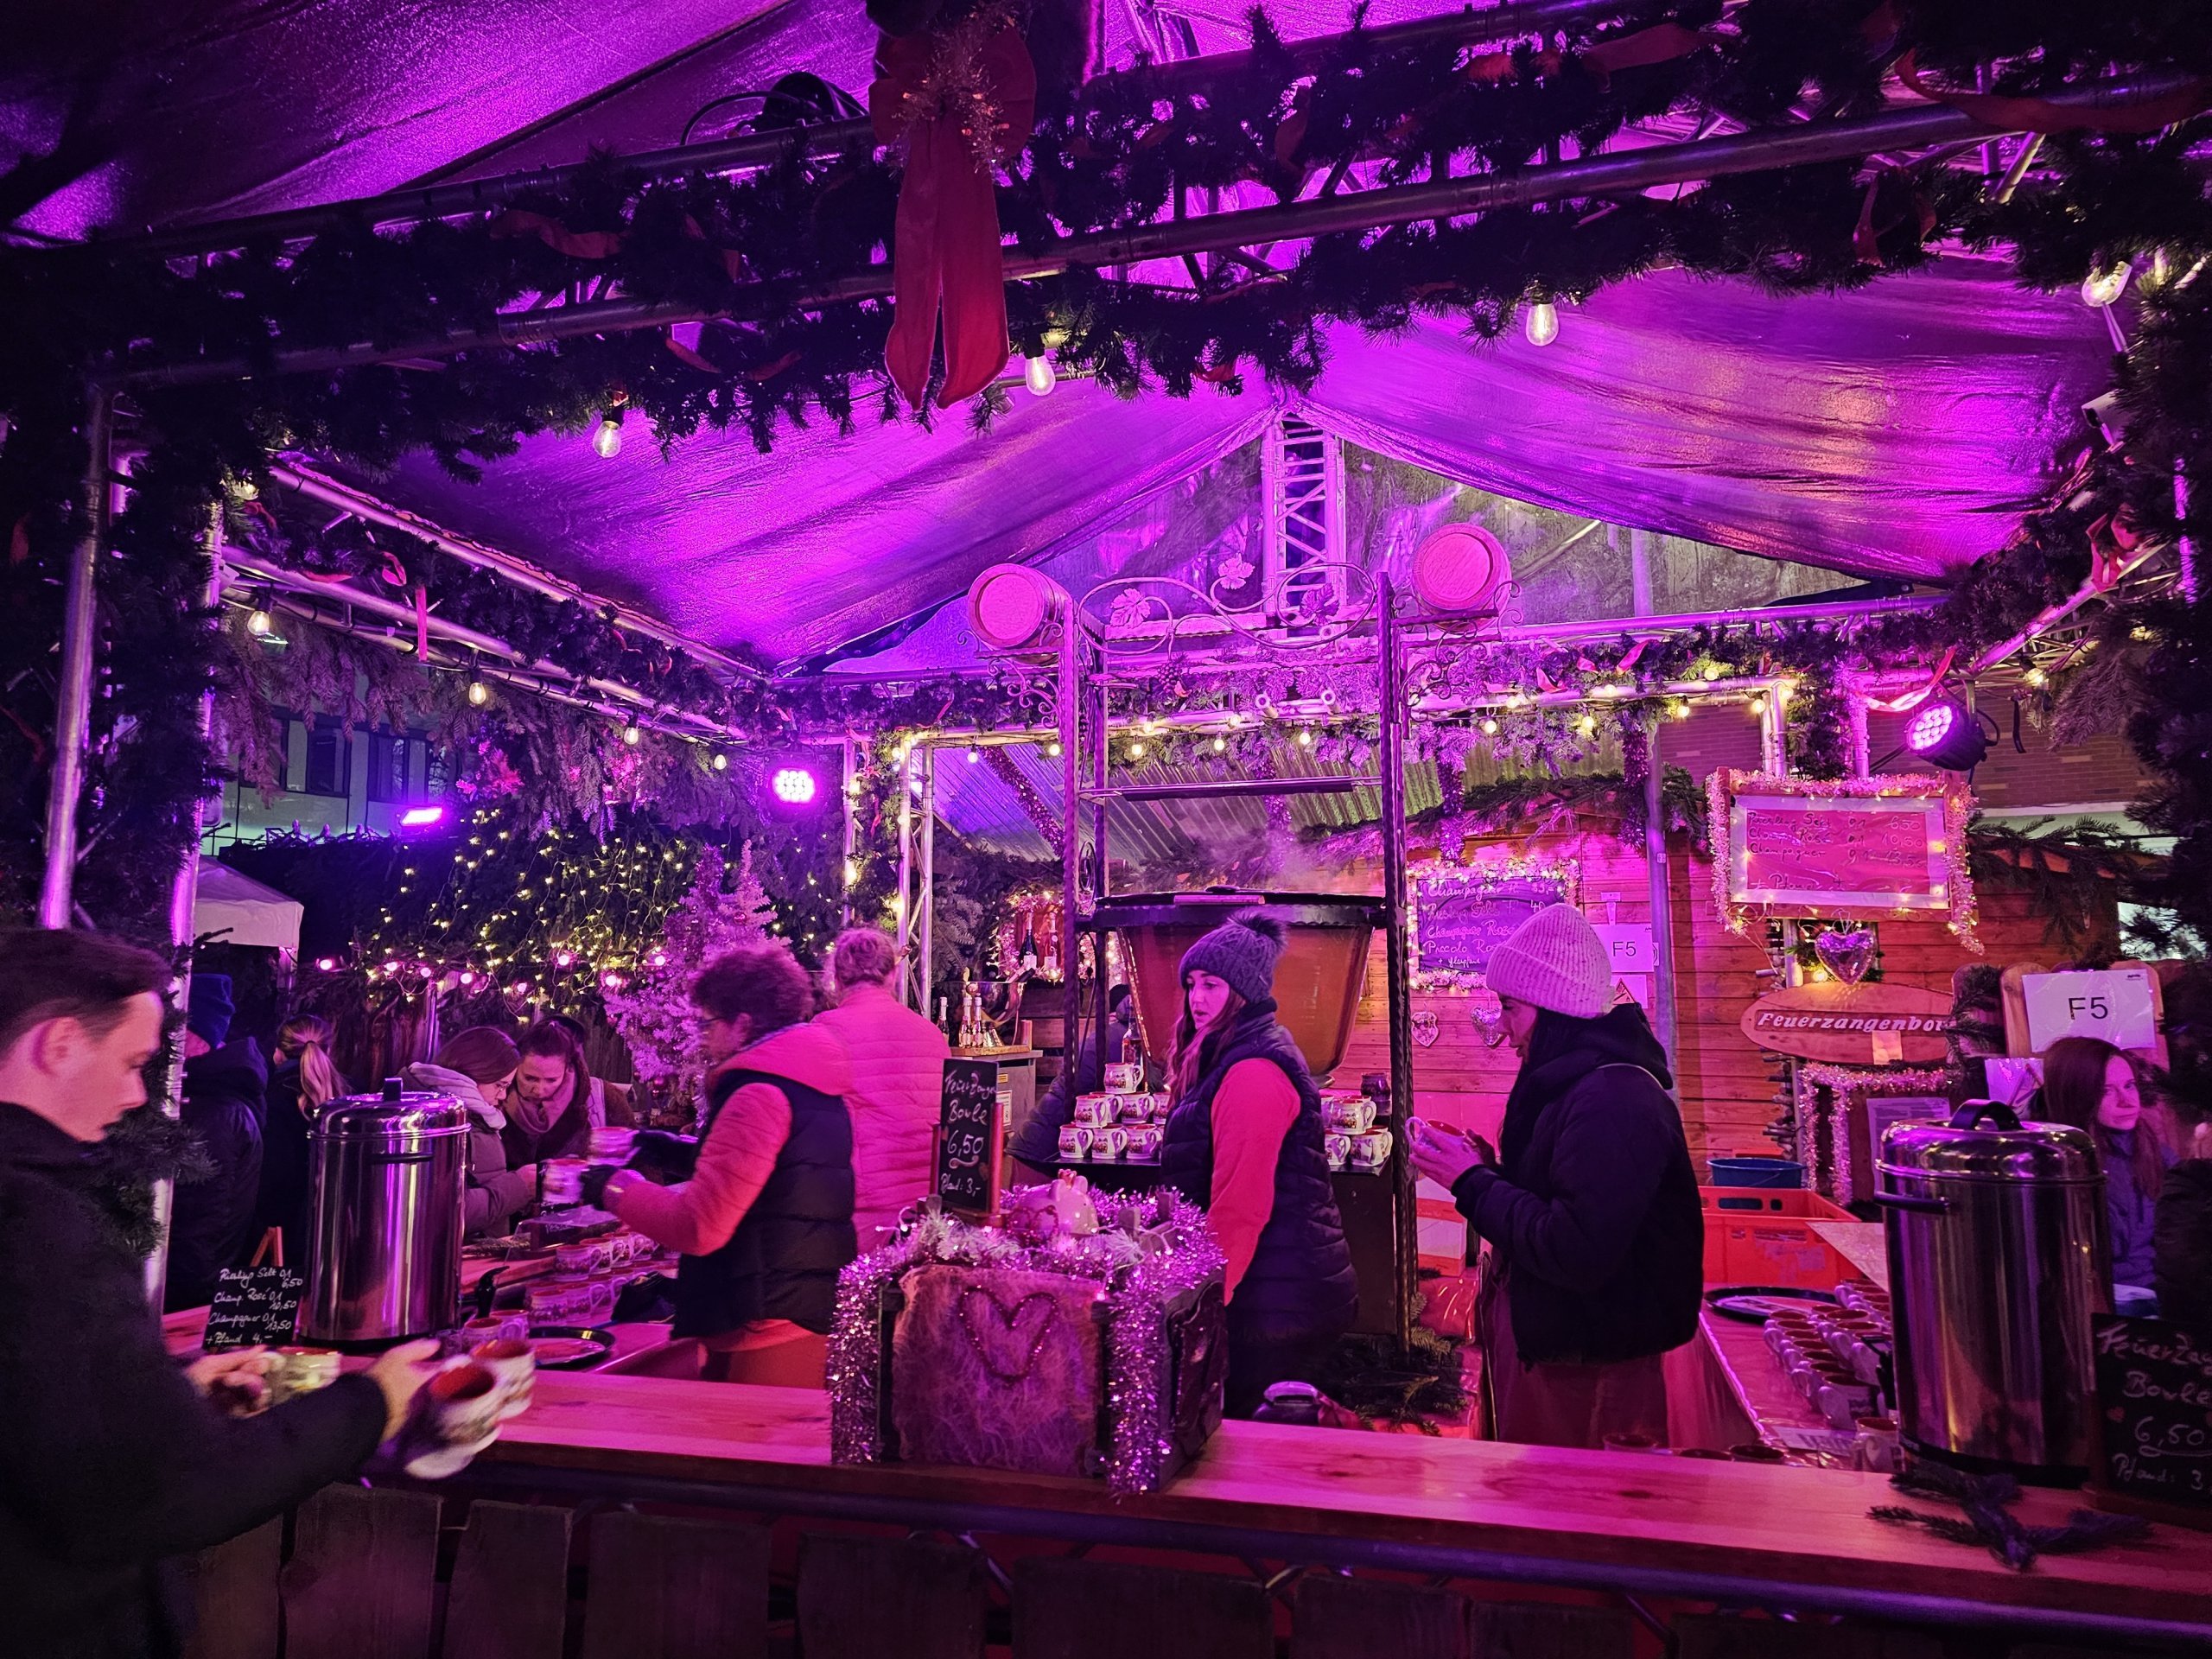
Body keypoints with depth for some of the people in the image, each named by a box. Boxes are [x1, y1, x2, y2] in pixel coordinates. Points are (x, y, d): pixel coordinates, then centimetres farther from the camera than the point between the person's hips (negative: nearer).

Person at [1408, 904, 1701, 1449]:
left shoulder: (1613, 1098, -25)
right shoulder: (1573, 1082, 9)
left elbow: (1576, 1254, -31)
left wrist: (1473, 1184, -21)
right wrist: (1493, 1169, 0)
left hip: (1586, 1376, -9)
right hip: (1543, 1346, 10)